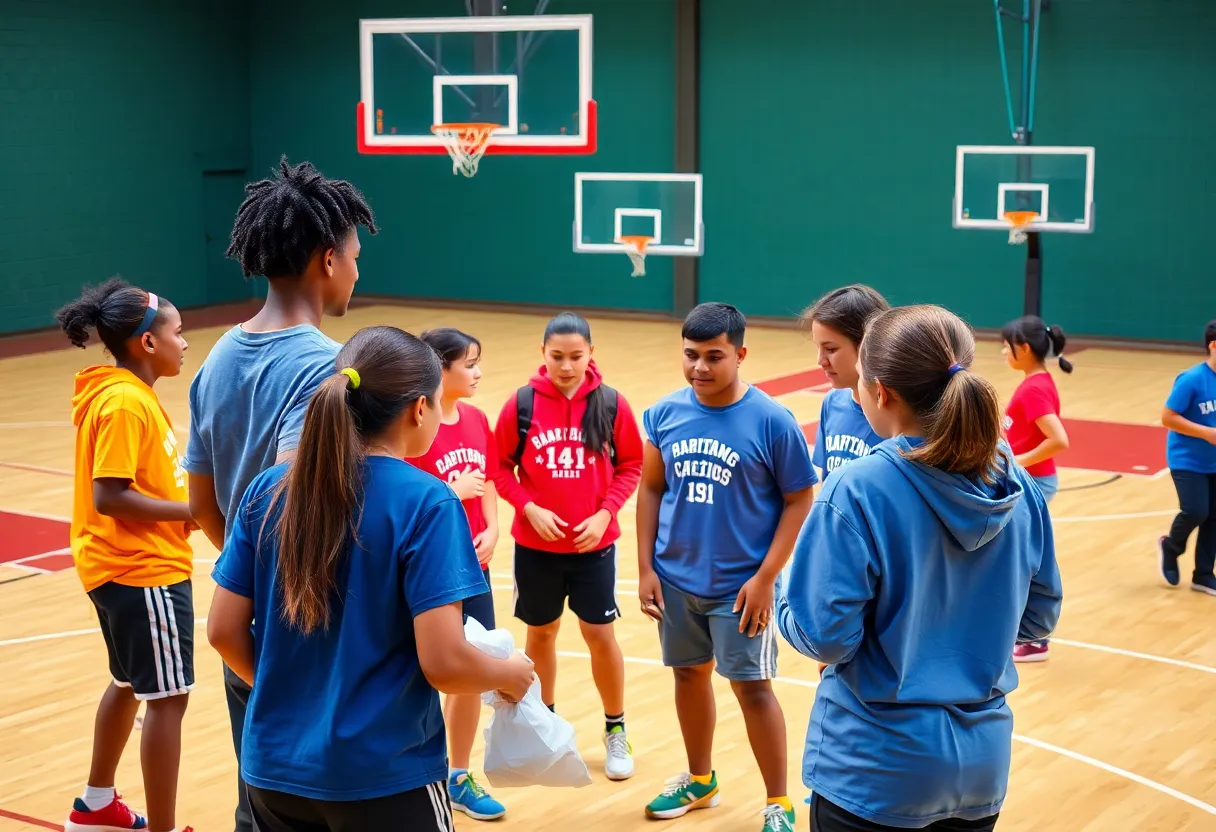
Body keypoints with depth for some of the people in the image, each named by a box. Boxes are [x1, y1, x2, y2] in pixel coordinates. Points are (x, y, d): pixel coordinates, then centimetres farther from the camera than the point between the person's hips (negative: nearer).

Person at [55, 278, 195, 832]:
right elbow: (108, 496, -25)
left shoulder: (128, 395, 9)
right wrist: (189, 511, -21)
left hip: (127, 566, 11)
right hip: (144, 572, -11)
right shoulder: (125, 403, -21)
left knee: (129, 683, 23)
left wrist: (185, 505, 1)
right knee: (168, 697, -4)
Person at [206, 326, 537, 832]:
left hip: (274, 766, 5)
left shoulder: (268, 490, -1)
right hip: (385, 775, -4)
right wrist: (507, 675, 1)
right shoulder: (425, 503, -15)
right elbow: (443, 662, -19)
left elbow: (224, 631, 3)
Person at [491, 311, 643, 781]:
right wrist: (529, 508, -13)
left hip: (594, 544, -1)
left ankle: (616, 730, 21)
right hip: (535, 544, 1)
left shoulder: (611, 405, -7)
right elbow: (500, 466, 0)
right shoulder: (522, 403, -7)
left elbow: (630, 466, 0)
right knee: (541, 633, 14)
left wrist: (605, 514, -12)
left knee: (600, 635, 3)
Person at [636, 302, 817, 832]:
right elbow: (652, 489, 7)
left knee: (752, 685, 2)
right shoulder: (665, 414, -3)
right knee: (689, 673, 17)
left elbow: (799, 500, -9)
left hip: (739, 583, -4)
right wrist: (646, 568, 2)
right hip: (675, 579, 4)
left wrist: (766, 577, -13)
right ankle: (700, 779, 37)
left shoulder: (771, 420, -15)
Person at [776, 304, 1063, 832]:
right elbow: (1038, 616, 5)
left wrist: (786, 587, 1)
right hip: (983, 765, 5)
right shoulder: (1016, 485, -4)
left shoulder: (857, 492, -21)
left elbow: (824, 637, -18)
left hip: (877, 772, -5)